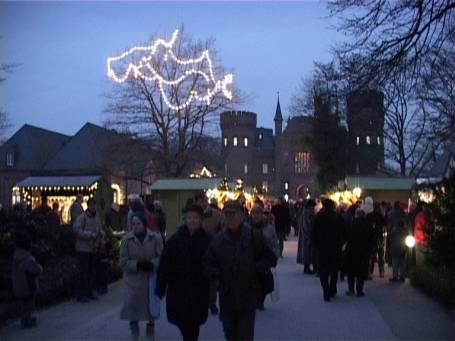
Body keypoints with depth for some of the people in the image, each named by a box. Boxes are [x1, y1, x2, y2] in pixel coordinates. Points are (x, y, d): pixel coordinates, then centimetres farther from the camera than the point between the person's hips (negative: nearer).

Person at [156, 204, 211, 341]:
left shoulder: (207, 240, -6)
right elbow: (164, 265, -4)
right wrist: (160, 288, -7)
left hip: (199, 292, -1)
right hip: (177, 290, 1)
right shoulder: (175, 239, -4)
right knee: (182, 323, 10)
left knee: (193, 323, 3)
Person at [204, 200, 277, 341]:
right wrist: (218, 274, -4)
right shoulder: (219, 239, 3)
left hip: (248, 297, -3)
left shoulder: (253, 236, -6)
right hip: (227, 297, 4)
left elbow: (270, 259, -1)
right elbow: (208, 263, 12)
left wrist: (254, 269, -11)